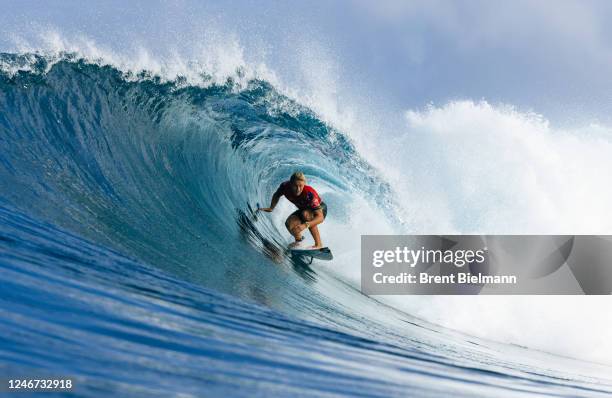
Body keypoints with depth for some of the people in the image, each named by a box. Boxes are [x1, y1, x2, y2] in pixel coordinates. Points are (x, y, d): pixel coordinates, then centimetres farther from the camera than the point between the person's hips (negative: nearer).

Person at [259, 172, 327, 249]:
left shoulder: (309, 193, -39)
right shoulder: (285, 186, -26)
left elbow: (320, 217, -44)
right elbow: (276, 195, 2)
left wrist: (305, 225, -57)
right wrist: (271, 208, -5)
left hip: (320, 209, -5)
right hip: (303, 209, 5)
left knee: (306, 214, -37)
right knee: (289, 223, -21)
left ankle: (318, 244, -25)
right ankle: (299, 239, 14)